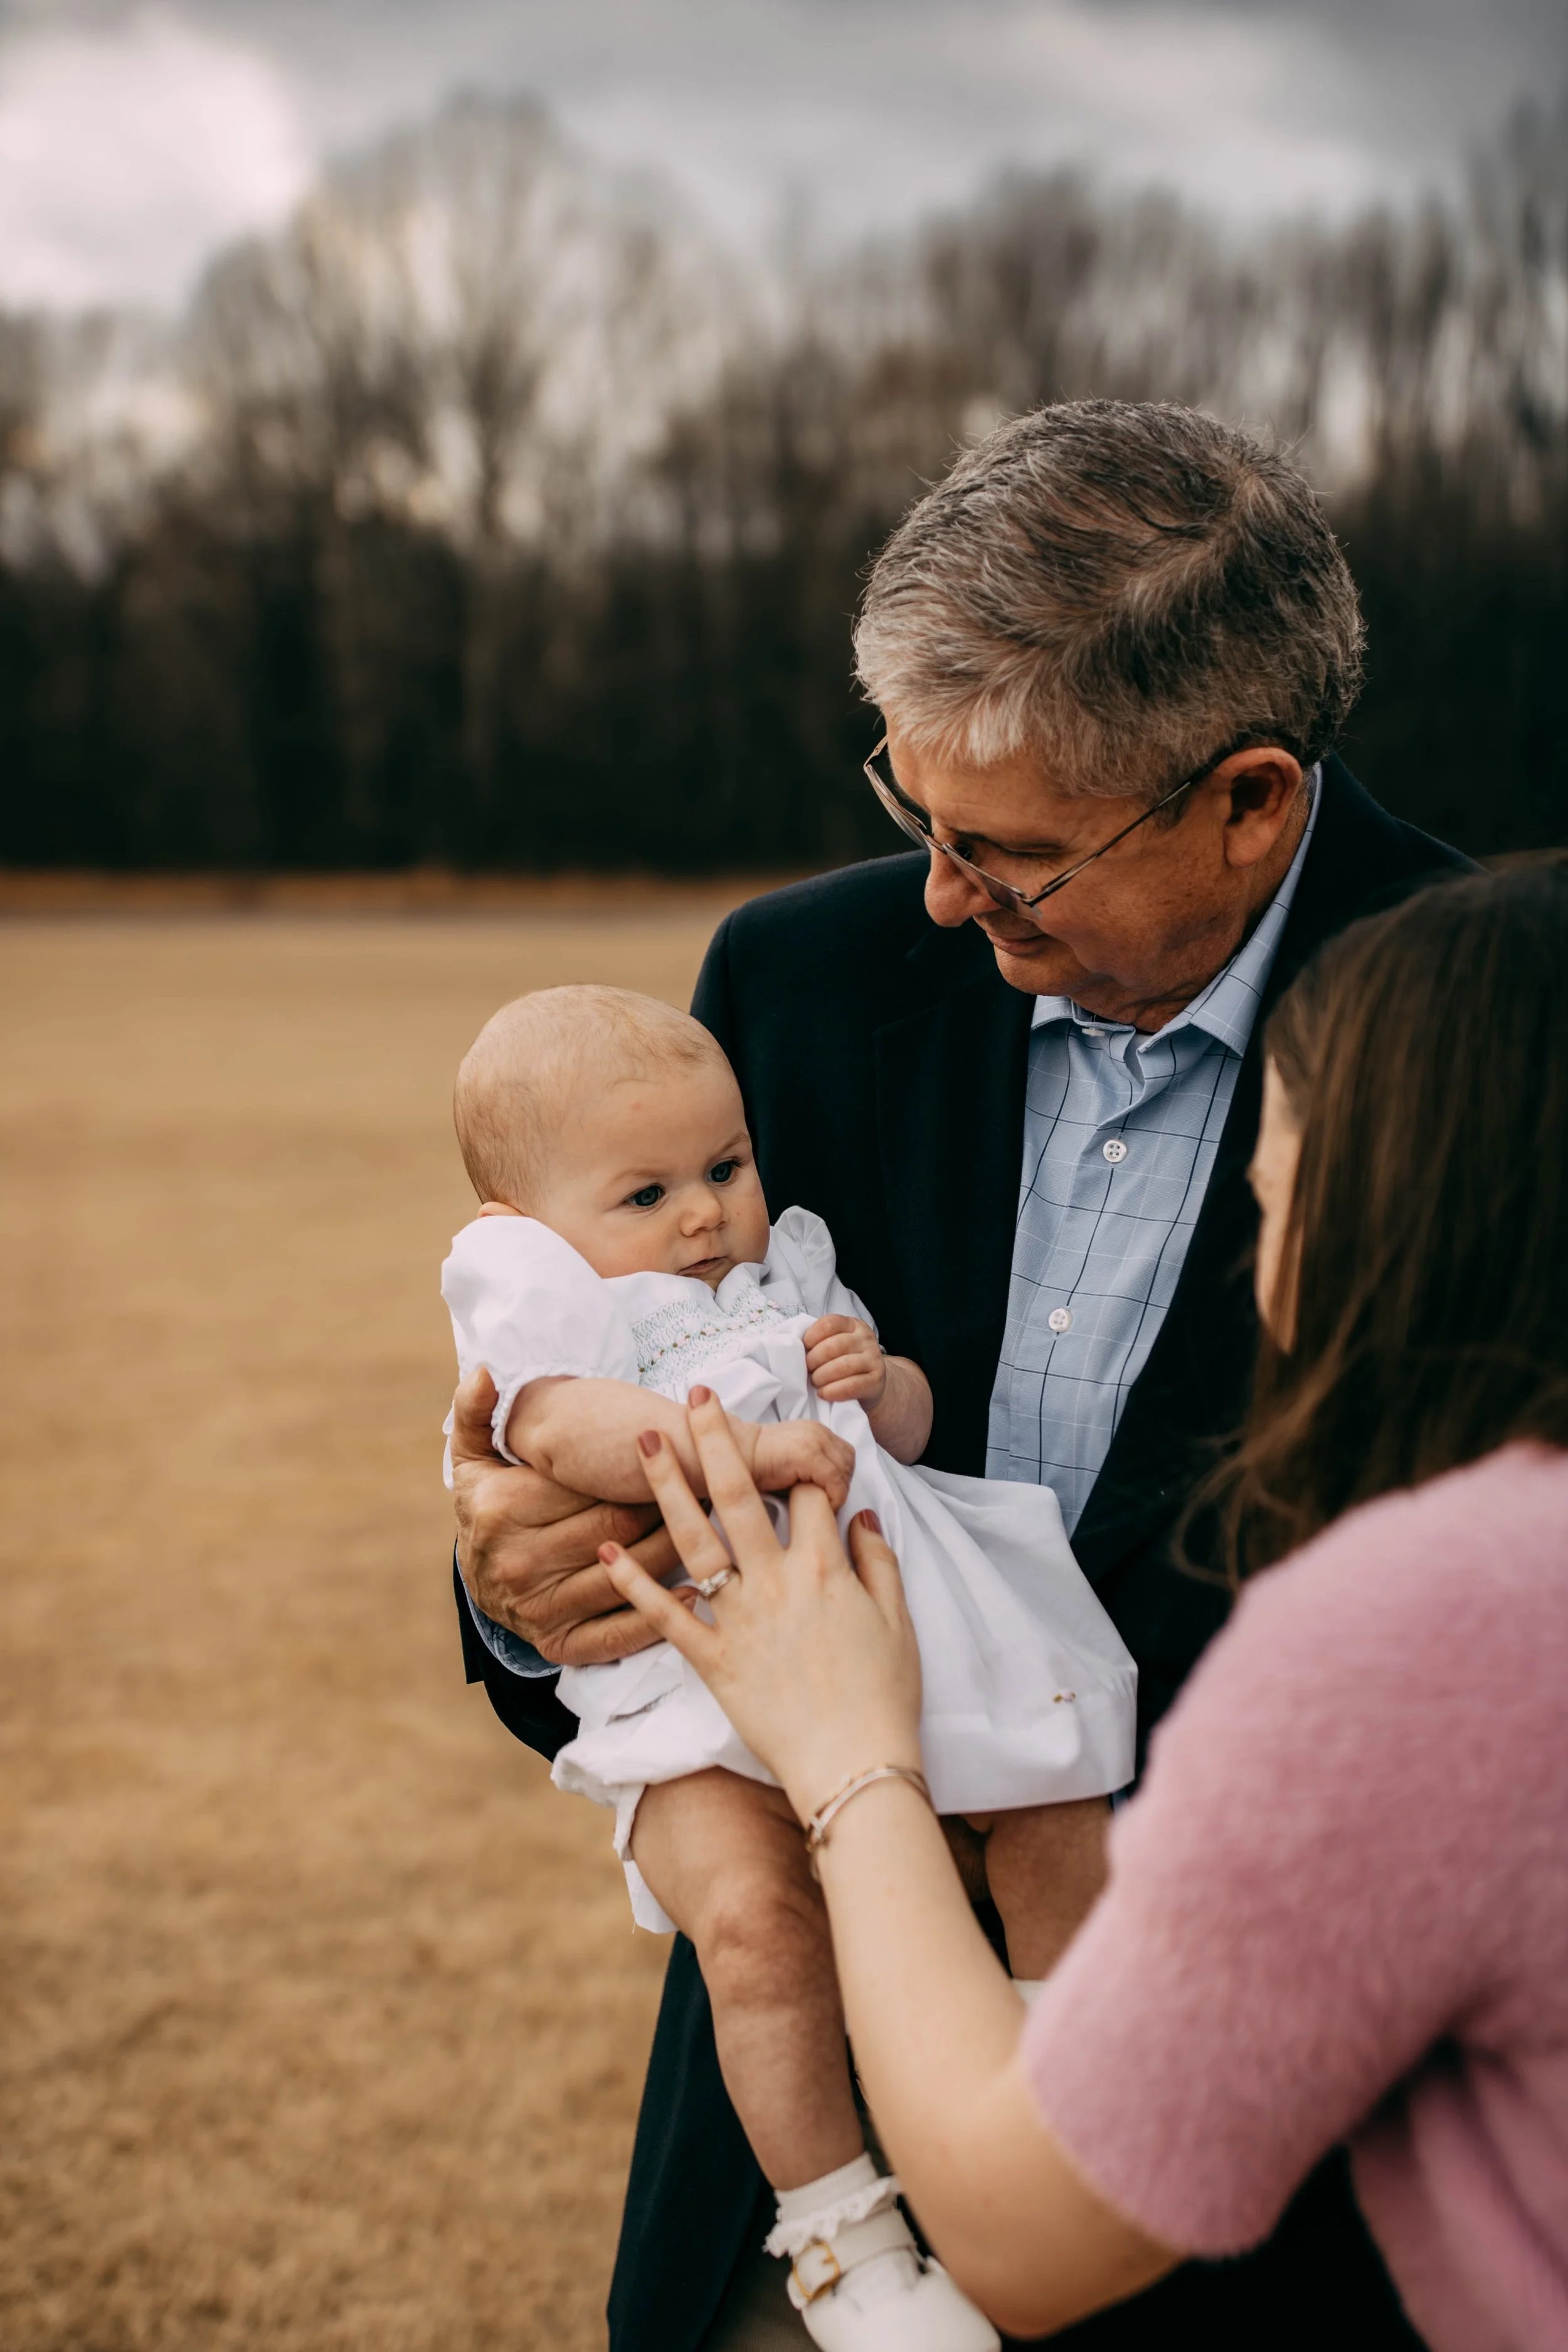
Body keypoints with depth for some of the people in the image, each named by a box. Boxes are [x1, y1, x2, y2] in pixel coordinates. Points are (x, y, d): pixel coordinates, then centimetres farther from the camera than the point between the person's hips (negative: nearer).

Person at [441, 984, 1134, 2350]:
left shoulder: (787, 1266, 23)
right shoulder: (534, 1283, 4)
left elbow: (909, 1429, 27)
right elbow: (563, 1428, -18)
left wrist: (878, 1381, 3)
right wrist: (754, 1445, -24)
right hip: (698, 1682, -6)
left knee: (1060, 1820, -7)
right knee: (754, 1908, -28)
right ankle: (839, 2233, -10)